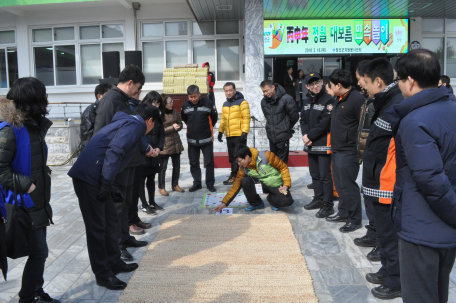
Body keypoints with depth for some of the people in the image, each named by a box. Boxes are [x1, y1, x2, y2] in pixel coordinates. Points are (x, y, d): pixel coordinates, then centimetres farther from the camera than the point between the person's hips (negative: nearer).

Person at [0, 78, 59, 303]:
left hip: (38, 200, 8)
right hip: (23, 203, -8)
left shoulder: (34, 125, 8)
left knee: (39, 251, 17)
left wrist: (45, 172, 6)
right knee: (39, 251, -1)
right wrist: (25, 185, -21)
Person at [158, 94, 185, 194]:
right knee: (163, 167, 4)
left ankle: (175, 185, 29)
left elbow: (180, 124, 14)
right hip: (165, 145, -7)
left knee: (177, 165, 14)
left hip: (176, 143, 7)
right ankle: (161, 187, 17)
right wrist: (172, 128, -18)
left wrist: (177, 126, -9)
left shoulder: (174, 112, 8)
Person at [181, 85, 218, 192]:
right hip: (192, 140, 3)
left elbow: (214, 117, 6)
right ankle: (197, 183, 23)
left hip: (206, 139, -3)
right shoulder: (185, 105, -1)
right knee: (194, 163, 10)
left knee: (209, 162, 3)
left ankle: (210, 184, 16)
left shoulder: (208, 103, -10)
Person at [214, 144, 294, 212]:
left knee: (287, 201, -32)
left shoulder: (266, 156, -24)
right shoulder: (243, 168, -10)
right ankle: (256, 203, 1)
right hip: (262, 184, 3)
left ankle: (271, 198, 4)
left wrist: (286, 185, -24)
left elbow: (283, 167, -14)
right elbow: (236, 185, -5)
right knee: (244, 181, -25)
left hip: (277, 186, -3)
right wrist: (224, 203, -11)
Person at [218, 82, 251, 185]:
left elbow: (246, 118, -11)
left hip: (239, 135, -7)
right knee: (232, 158, 12)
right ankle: (234, 175, 19)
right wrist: (220, 131, 15)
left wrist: (244, 132, -17)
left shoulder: (242, 102, -5)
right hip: (229, 136, 7)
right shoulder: (225, 104, 17)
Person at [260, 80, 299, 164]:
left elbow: (294, 116, -5)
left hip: (283, 136, -5)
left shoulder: (286, 99, -15)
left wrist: (286, 127, 8)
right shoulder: (264, 101, 3)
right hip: (271, 135, 6)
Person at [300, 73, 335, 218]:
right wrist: (305, 135, -6)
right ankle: (318, 199, 30)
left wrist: (310, 136, -12)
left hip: (323, 144, -8)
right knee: (314, 174, 17)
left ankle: (328, 205, 3)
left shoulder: (328, 100, -10)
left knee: (325, 175, -5)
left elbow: (325, 123, -17)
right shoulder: (308, 101, 16)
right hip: (310, 145, 8)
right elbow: (303, 120, 12)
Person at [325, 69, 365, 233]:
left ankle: (354, 219, 12)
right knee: (340, 183, 18)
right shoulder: (340, 100, 14)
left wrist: (359, 148, -17)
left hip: (348, 152, -10)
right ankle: (343, 213, 32)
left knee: (348, 185, -2)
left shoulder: (357, 99, -17)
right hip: (337, 150, 10)